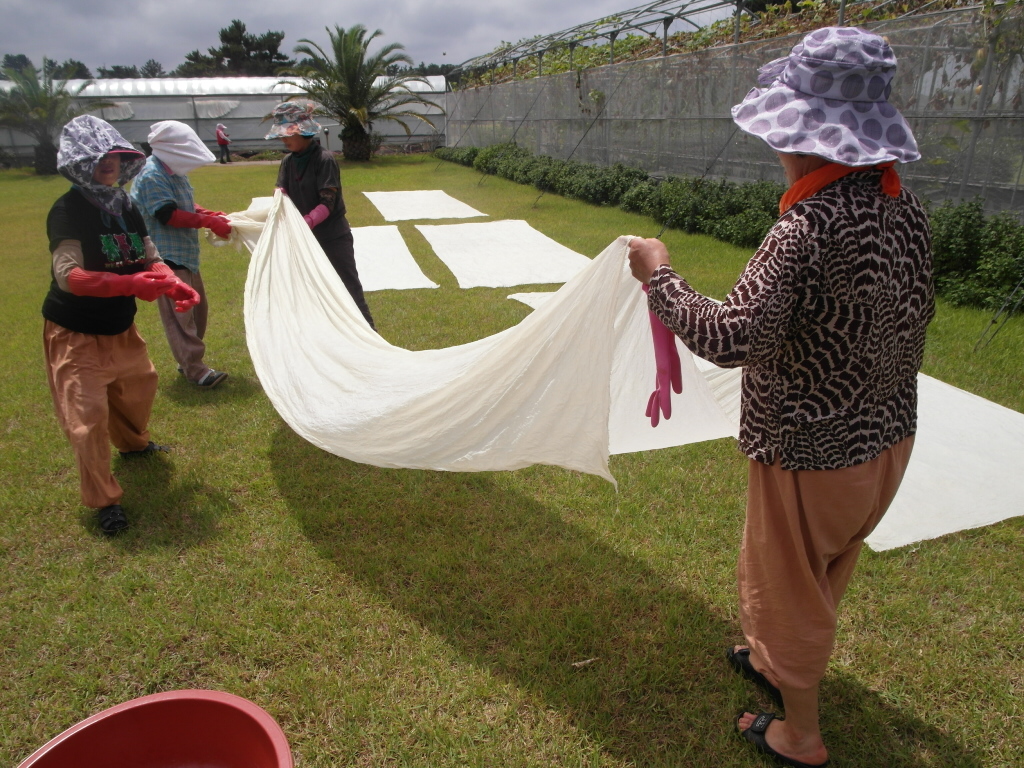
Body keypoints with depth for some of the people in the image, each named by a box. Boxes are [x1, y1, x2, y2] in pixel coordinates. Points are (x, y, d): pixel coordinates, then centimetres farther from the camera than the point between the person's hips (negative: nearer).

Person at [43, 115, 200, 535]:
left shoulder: (126, 207, 3)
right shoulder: (68, 210, -20)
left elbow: (151, 260, 4)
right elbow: (69, 276, -30)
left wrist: (172, 285, -17)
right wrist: (133, 285, -39)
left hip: (121, 328, 8)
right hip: (75, 334, -8)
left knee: (139, 385, 26)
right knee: (88, 416, -7)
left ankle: (132, 443, 57)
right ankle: (103, 500, 10)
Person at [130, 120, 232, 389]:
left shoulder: (173, 170, 13)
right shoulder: (151, 176, -16)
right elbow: (169, 215, -22)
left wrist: (210, 214, 3)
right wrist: (208, 222, -21)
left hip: (186, 254, 10)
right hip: (167, 256, -10)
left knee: (198, 307, 15)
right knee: (179, 312, -9)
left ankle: (188, 360, 27)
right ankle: (195, 369, -8)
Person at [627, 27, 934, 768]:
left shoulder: (809, 227, -28)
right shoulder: (906, 208, -2)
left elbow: (733, 338, -35)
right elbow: (917, 313, 9)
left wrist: (661, 276, -21)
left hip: (811, 450, -8)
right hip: (888, 435, 8)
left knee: (788, 585, 15)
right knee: (825, 573, 28)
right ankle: (780, 662, 54)